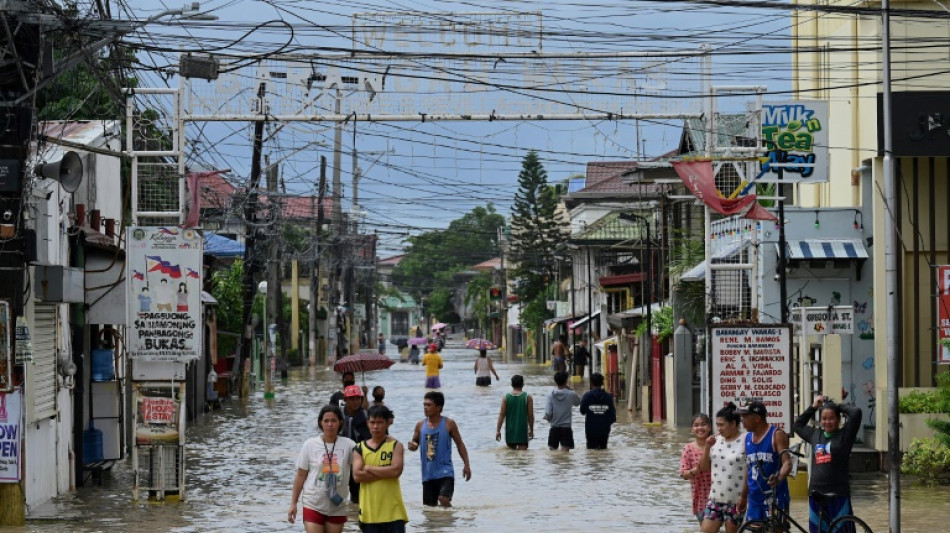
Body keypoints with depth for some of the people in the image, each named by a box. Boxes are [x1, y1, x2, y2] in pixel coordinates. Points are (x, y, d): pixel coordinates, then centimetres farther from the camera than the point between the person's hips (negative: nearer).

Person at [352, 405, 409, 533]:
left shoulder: (395, 446, 0)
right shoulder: (360, 448, 6)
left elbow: (396, 470, -15)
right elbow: (357, 475, -8)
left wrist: (369, 468, -9)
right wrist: (385, 472, -12)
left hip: (393, 510, -2)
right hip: (369, 510, 2)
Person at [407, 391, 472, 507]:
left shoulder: (448, 424, -3)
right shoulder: (420, 425, 5)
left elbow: (459, 443, 5)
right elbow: (414, 443, 16)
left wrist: (466, 464, 0)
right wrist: (412, 446, -10)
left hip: (445, 472, -4)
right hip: (427, 474, 4)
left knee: (444, 499, -23)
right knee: (430, 506, 9)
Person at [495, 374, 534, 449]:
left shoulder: (506, 397, -1)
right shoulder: (528, 397, -5)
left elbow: (501, 414, -4)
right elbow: (530, 415, -3)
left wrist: (498, 430, 0)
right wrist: (531, 430, 9)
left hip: (510, 432, 2)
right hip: (522, 431, -2)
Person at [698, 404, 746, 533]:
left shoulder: (745, 442, -11)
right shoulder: (716, 440, 6)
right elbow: (704, 467, 9)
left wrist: (744, 497, -13)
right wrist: (707, 447, -6)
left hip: (735, 500, -5)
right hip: (715, 498, 5)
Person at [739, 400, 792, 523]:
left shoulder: (776, 435, -8)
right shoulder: (748, 438, 10)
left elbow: (787, 463, -18)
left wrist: (779, 477, -39)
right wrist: (743, 496, 19)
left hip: (775, 498, -6)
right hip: (755, 499, 6)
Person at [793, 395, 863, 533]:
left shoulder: (844, 435, 0)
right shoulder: (815, 434, 14)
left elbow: (856, 412, -11)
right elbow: (797, 425, 30)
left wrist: (839, 406, 6)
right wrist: (813, 407, 23)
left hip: (838, 495, -5)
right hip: (816, 494, 5)